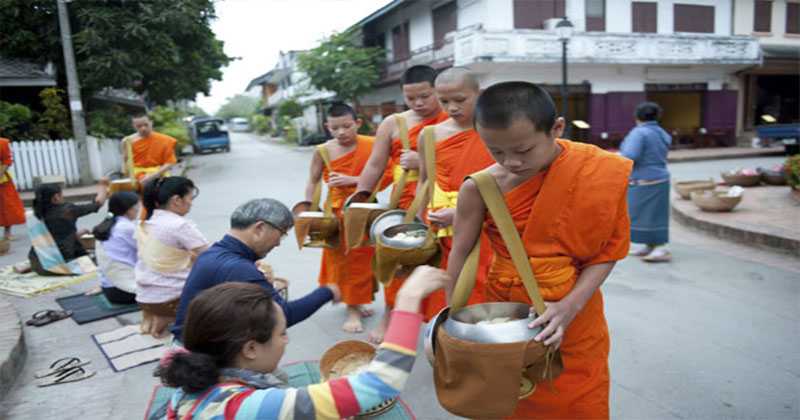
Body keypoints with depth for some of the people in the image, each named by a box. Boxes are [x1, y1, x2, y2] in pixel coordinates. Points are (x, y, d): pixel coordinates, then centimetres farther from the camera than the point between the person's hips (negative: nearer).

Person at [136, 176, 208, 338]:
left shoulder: (144, 225, 6)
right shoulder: (181, 225, -17)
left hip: (144, 298, 8)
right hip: (172, 298, -8)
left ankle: (152, 315, 12)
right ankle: (167, 318, 2)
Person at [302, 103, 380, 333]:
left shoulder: (371, 146, -10)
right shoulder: (324, 151, -8)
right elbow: (313, 181, 1)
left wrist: (352, 180, -22)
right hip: (337, 211, 0)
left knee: (361, 258, 12)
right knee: (341, 258, 5)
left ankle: (356, 303, 32)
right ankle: (352, 309, 17)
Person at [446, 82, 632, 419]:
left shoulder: (599, 173, -15)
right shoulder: (480, 189, -16)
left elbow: (607, 250, -10)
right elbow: (461, 255, -8)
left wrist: (569, 306, -21)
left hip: (573, 313, 0)